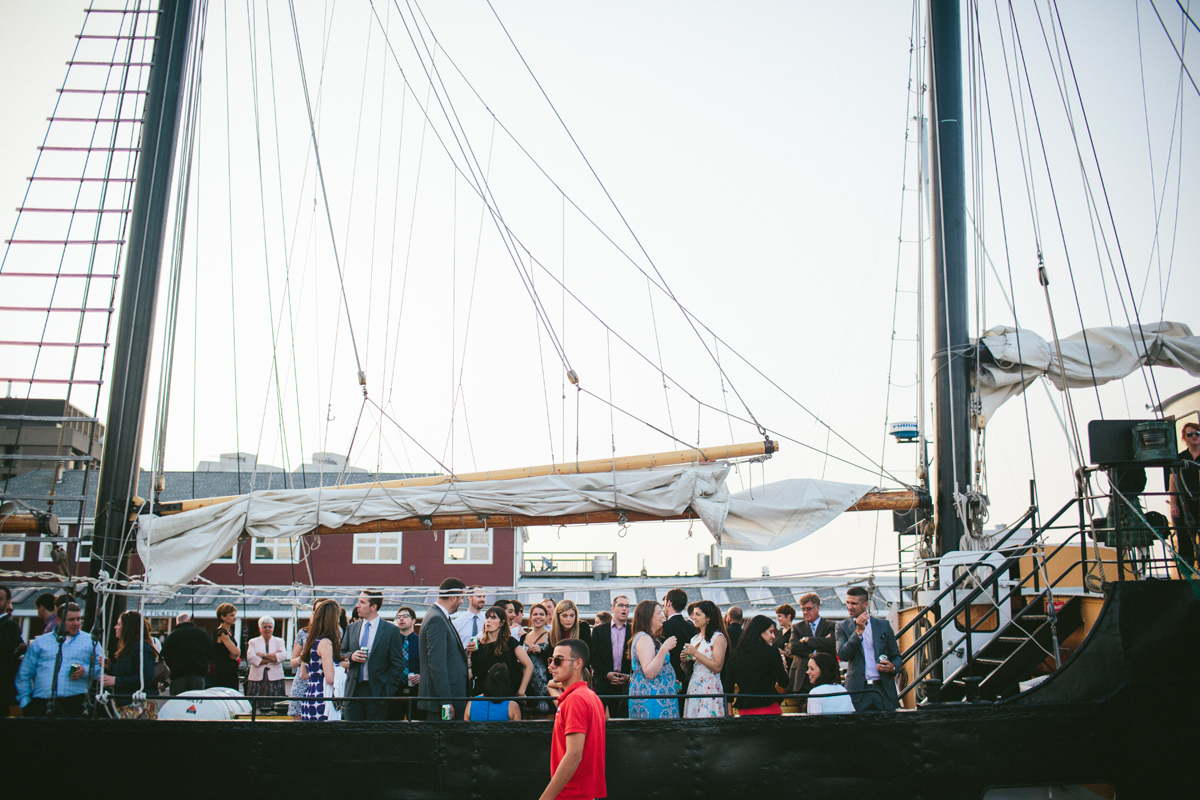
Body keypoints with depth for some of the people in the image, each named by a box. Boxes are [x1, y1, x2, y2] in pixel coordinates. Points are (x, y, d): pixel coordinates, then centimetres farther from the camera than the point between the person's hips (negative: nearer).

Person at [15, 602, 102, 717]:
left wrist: (86, 671, -10)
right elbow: (24, 674, 17)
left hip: (75, 702, -1)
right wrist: (24, 702, 7)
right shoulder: (40, 642, 19)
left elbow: (101, 667, 10)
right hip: (41, 704, 1)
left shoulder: (90, 641, 17)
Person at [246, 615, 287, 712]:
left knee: (274, 707, -9)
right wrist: (273, 658, -7)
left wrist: (264, 655, -7)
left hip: (275, 679, 0)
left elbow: (283, 655, -5)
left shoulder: (279, 641, 15)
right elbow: (250, 657, -5)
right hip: (257, 679, 0)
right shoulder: (253, 642, 14)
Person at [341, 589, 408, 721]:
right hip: (353, 690, 4)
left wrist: (389, 691, -8)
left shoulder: (391, 630, -2)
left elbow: (398, 664, -2)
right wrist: (351, 657, -5)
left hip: (377, 692, -4)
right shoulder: (352, 628, 12)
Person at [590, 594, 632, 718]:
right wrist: (607, 674, -9)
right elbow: (593, 657, 4)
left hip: (627, 686, 0)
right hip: (604, 684, 0)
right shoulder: (599, 630, 10)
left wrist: (630, 676, -8)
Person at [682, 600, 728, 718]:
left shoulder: (718, 637, -6)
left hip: (710, 688, -7)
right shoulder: (695, 639, 16)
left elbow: (718, 667, -16)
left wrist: (695, 653, -16)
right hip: (693, 688, 7)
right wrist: (685, 660, 0)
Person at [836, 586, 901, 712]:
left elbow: (896, 656, 15)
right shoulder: (842, 627, 5)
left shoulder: (883, 625, 10)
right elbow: (842, 655, -9)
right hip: (858, 691, -1)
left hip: (884, 690, 1)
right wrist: (858, 631, -14)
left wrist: (893, 667, -7)